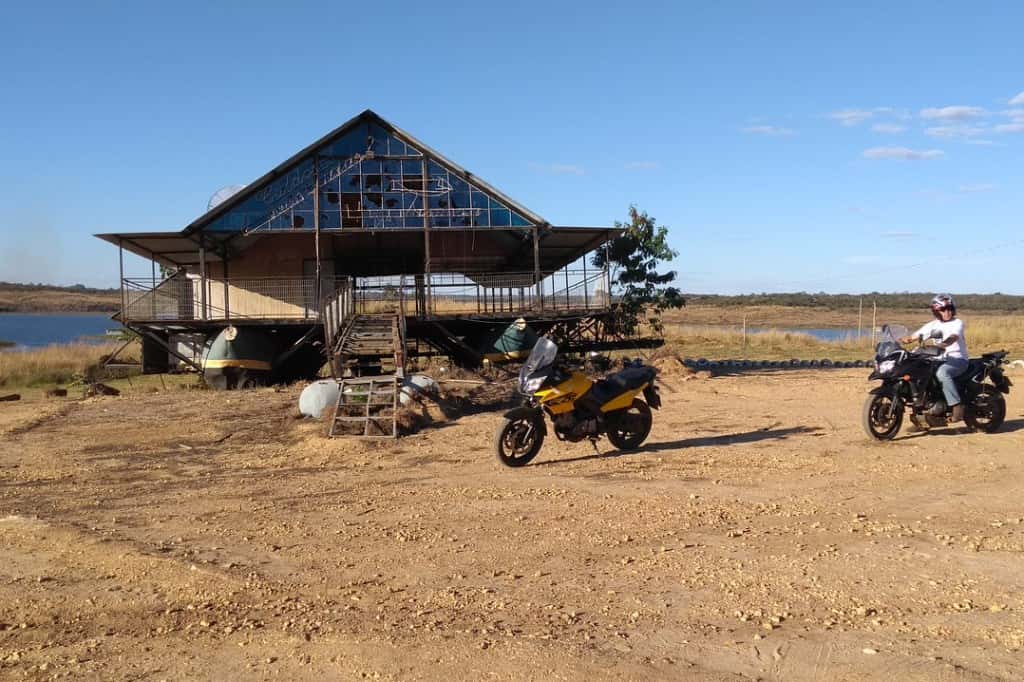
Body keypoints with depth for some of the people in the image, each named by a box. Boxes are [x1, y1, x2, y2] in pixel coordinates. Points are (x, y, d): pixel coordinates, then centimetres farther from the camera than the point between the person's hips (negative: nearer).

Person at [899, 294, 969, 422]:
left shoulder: (957, 323, -3)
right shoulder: (933, 325, 13)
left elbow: (953, 338, -24)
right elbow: (915, 336, 5)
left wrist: (941, 345, -44)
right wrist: (903, 340, -16)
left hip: (957, 359, -6)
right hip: (940, 359, 7)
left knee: (942, 372, -37)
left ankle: (957, 407, -37)